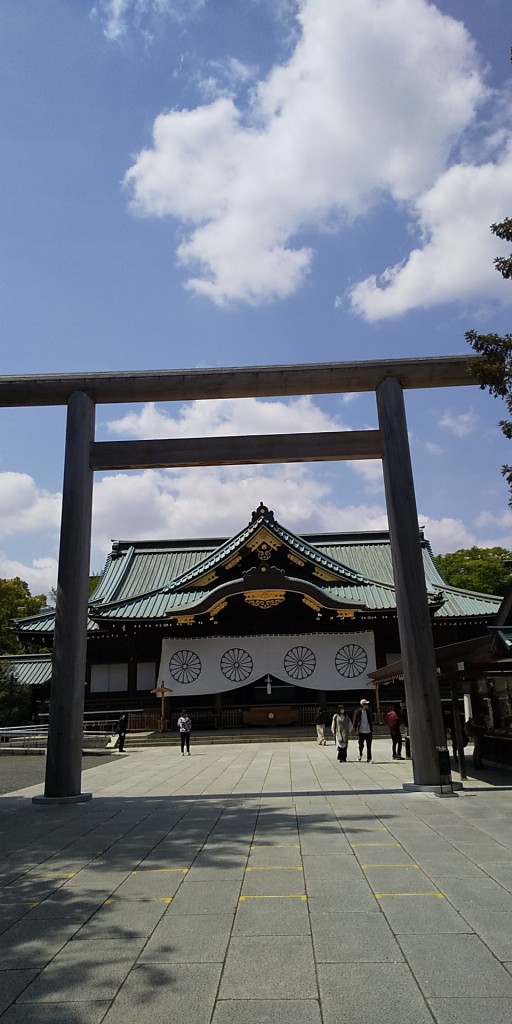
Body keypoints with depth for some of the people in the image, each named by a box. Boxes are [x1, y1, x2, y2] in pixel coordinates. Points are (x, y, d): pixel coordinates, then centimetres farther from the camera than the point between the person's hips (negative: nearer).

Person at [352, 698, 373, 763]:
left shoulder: (368, 712, 5)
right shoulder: (358, 712, -5)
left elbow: (371, 721, 14)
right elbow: (355, 721, -1)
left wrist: (372, 730, 11)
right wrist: (355, 730, -6)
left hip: (368, 731, 2)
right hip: (361, 732, -2)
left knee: (369, 747, 1)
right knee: (361, 745, 5)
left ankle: (369, 759, 8)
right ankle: (360, 755, 33)